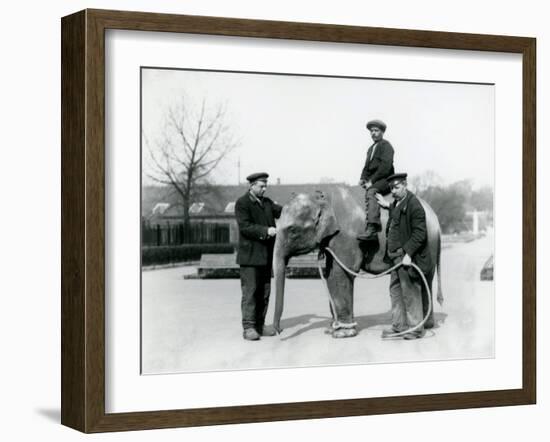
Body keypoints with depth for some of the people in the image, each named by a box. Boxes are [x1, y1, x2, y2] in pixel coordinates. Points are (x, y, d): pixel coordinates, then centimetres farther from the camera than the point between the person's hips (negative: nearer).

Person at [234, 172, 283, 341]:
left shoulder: (267, 202, 16)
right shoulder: (242, 203, -7)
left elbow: (282, 211, 6)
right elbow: (245, 227, -17)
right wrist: (266, 231, -25)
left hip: (266, 255, 7)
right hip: (250, 255, -7)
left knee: (264, 292, 8)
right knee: (250, 291, -7)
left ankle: (259, 326, 14)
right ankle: (248, 328, -7)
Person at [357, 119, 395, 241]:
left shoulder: (386, 145, -2)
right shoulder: (371, 148, 25)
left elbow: (386, 166, -14)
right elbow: (367, 167, 24)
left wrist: (372, 181, -18)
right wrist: (363, 179, 4)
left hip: (385, 180, -9)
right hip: (373, 182, 9)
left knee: (371, 192, -33)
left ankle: (372, 228, -47)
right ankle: (371, 232, -18)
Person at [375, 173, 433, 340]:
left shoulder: (414, 205, -15)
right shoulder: (397, 204, 12)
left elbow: (419, 233, -19)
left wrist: (408, 254, -24)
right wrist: (388, 206, 24)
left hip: (407, 257, -9)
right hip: (395, 256, 9)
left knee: (410, 292, -1)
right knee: (395, 291, 14)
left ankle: (416, 328, 7)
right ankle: (398, 325, 23)